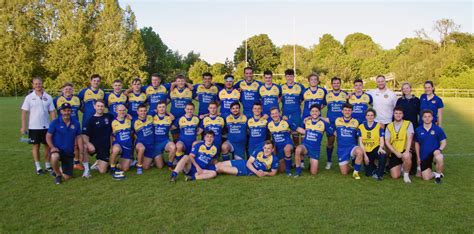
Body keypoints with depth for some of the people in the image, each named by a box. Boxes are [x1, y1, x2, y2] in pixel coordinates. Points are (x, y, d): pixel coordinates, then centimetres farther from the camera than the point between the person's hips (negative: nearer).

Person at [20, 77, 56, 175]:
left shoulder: (48, 97, 2)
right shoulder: (29, 97, -2)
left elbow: (52, 112, 4)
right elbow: (24, 112, -3)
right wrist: (23, 127, -8)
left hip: (46, 126, 2)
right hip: (34, 127, -2)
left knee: (48, 145, 7)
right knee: (35, 146, 6)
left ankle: (48, 165, 19)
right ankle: (38, 167, 14)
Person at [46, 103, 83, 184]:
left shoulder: (76, 123, 0)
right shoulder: (55, 122, -7)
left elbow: (78, 137, 6)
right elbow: (48, 136, -4)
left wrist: (81, 151, -2)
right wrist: (52, 147, -20)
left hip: (69, 152, 3)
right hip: (57, 149, -3)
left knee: (67, 177, 2)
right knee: (54, 157, -41)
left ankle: (59, 170, 40)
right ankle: (58, 174, -9)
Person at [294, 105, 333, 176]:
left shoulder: (324, 123, -6)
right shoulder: (306, 121, 2)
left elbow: (333, 133, 2)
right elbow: (301, 130, 19)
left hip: (315, 149, -1)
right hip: (305, 146, 1)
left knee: (313, 173, -4)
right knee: (298, 149, -38)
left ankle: (311, 162, 32)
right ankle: (298, 171, -19)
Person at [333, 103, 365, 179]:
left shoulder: (355, 122, 2)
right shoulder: (337, 121, 2)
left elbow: (358, 135, 12)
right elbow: (335, 133, 17)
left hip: (352, 147, 0)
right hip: (341, 149, 1)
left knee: (360, 151, -37)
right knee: (344, 173, -4)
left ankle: (355, 172, -16)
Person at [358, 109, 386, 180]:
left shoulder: (379, 126, 1)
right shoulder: (361, 127, 3)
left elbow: (382, 140, -4)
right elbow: (360, 142, 0)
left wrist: (381, 148, -28)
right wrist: (365, 155, -8)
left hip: (375, 149, -1)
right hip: (366, 151, 1)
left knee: (383, 154, -38)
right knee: (368, 174, -4)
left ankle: (379, 174, -16)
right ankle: (375, 168, 34)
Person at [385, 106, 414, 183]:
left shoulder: (408, 124, 0)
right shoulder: (389, 126, 7)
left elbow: (409, 138, -12)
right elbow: (387, 142, 0)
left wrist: (407, 151, -26)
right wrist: (396, 153, -12)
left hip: (405, 151, -2)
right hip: (394, 153, 2)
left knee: (406, 156, -40)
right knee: (395, 176, -8)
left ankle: (406, 174, -10)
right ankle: (400, 167, 29)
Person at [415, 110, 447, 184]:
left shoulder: (438, 129, -3)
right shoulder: (418, 130, 2)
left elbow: (444, 142, 1)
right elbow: (417, 144, 14)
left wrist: (439, 149, -20)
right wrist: (418, 157, 12)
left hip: (434, 153, -2)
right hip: (424, 157, 2)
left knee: (439, 158, -40)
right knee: (426, 178, -8)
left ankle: (438, 175, -10)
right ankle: (435, 173, 30)